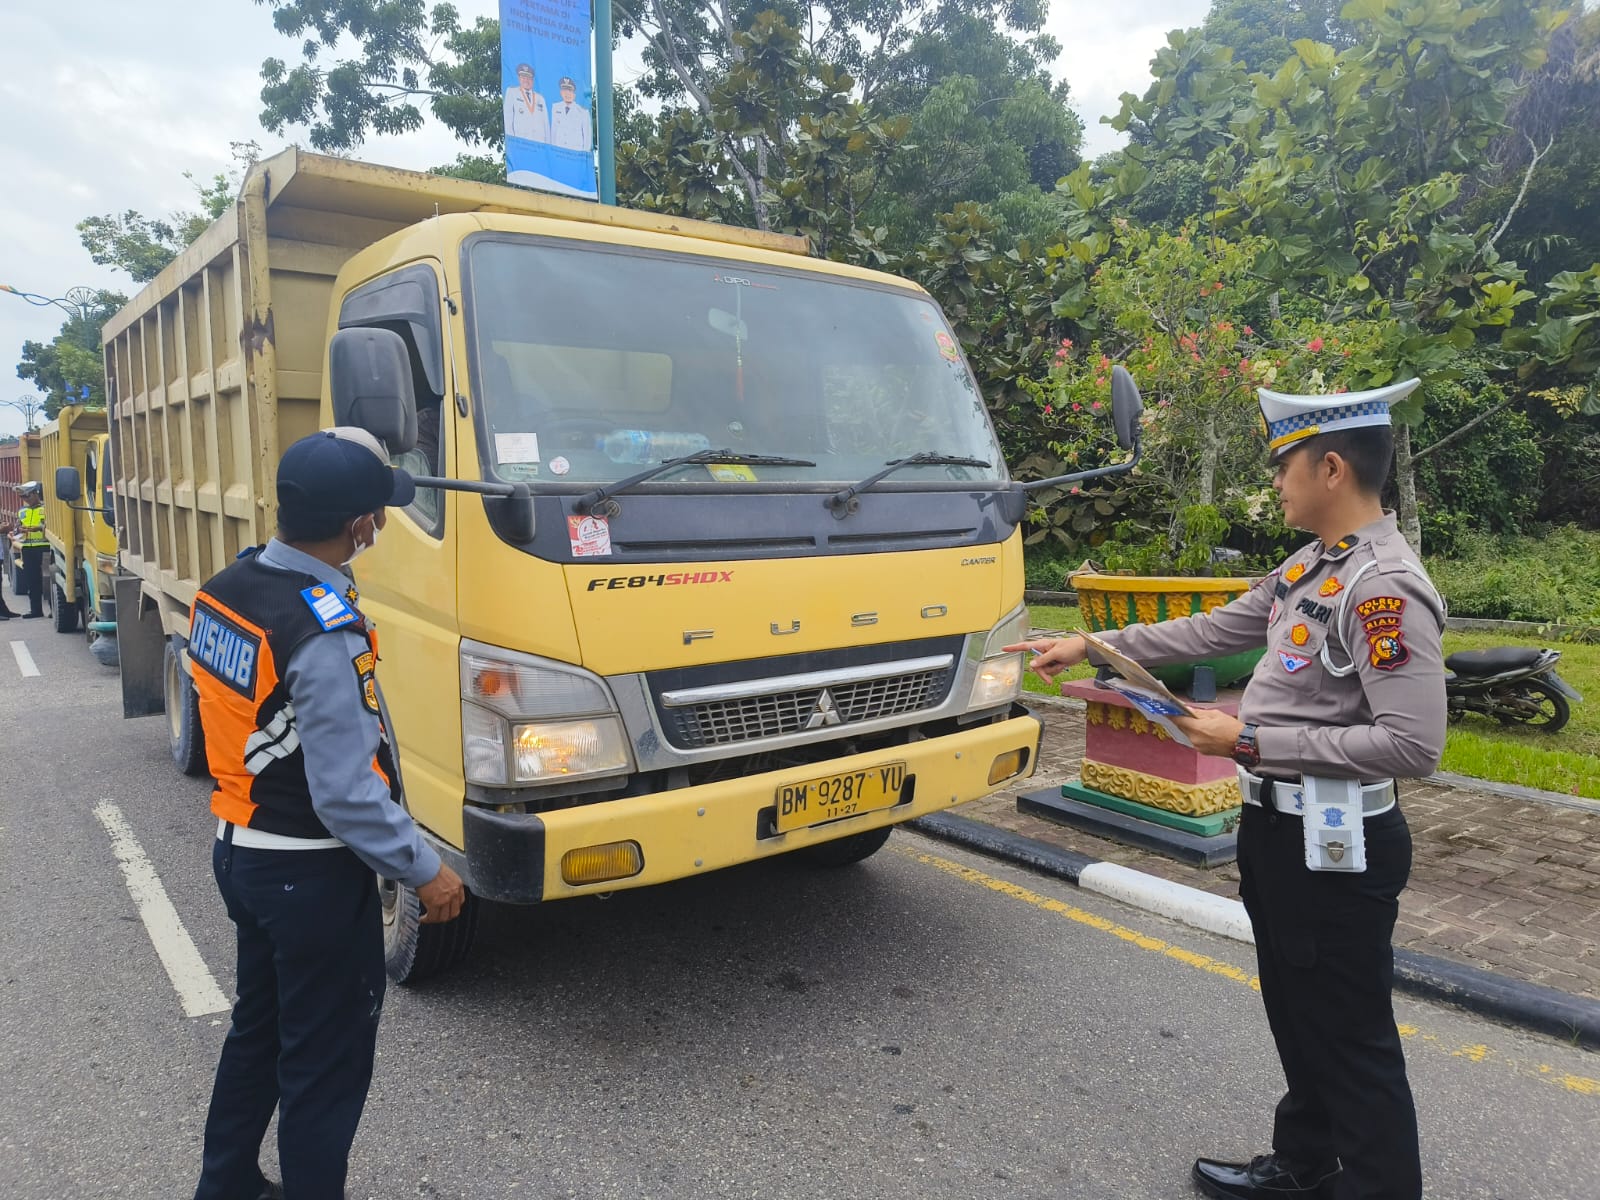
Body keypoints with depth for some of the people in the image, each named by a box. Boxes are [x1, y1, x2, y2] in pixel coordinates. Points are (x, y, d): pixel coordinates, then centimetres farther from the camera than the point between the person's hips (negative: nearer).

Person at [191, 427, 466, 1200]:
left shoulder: (222, 591, -2)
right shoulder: (326, 634, -28)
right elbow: (347, 795, -27)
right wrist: (424, 870, -17)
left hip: (238, 851, 9)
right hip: (310, 875, -9)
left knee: (258, 1028, 27)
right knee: (325, 1063, 10)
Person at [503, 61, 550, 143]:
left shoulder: (540, 99, 21)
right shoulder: (511, 92, 13)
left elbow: (546, 123, 15)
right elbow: (508, 116, 4)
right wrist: (510, 139, -8)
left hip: (540, 141, 3)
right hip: (520, 140, -3)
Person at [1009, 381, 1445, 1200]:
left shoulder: (1385, 587, -21)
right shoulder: (1309, 569, 8)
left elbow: (1413, 744, -26)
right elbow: (1211, 631, 16)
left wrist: (1253, 743, -22)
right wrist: (1091, 647, 14)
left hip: (1333, 843, -10)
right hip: (1276, 827, 10)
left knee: (1351, 1039, 5)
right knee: (1297, 1017, 23)